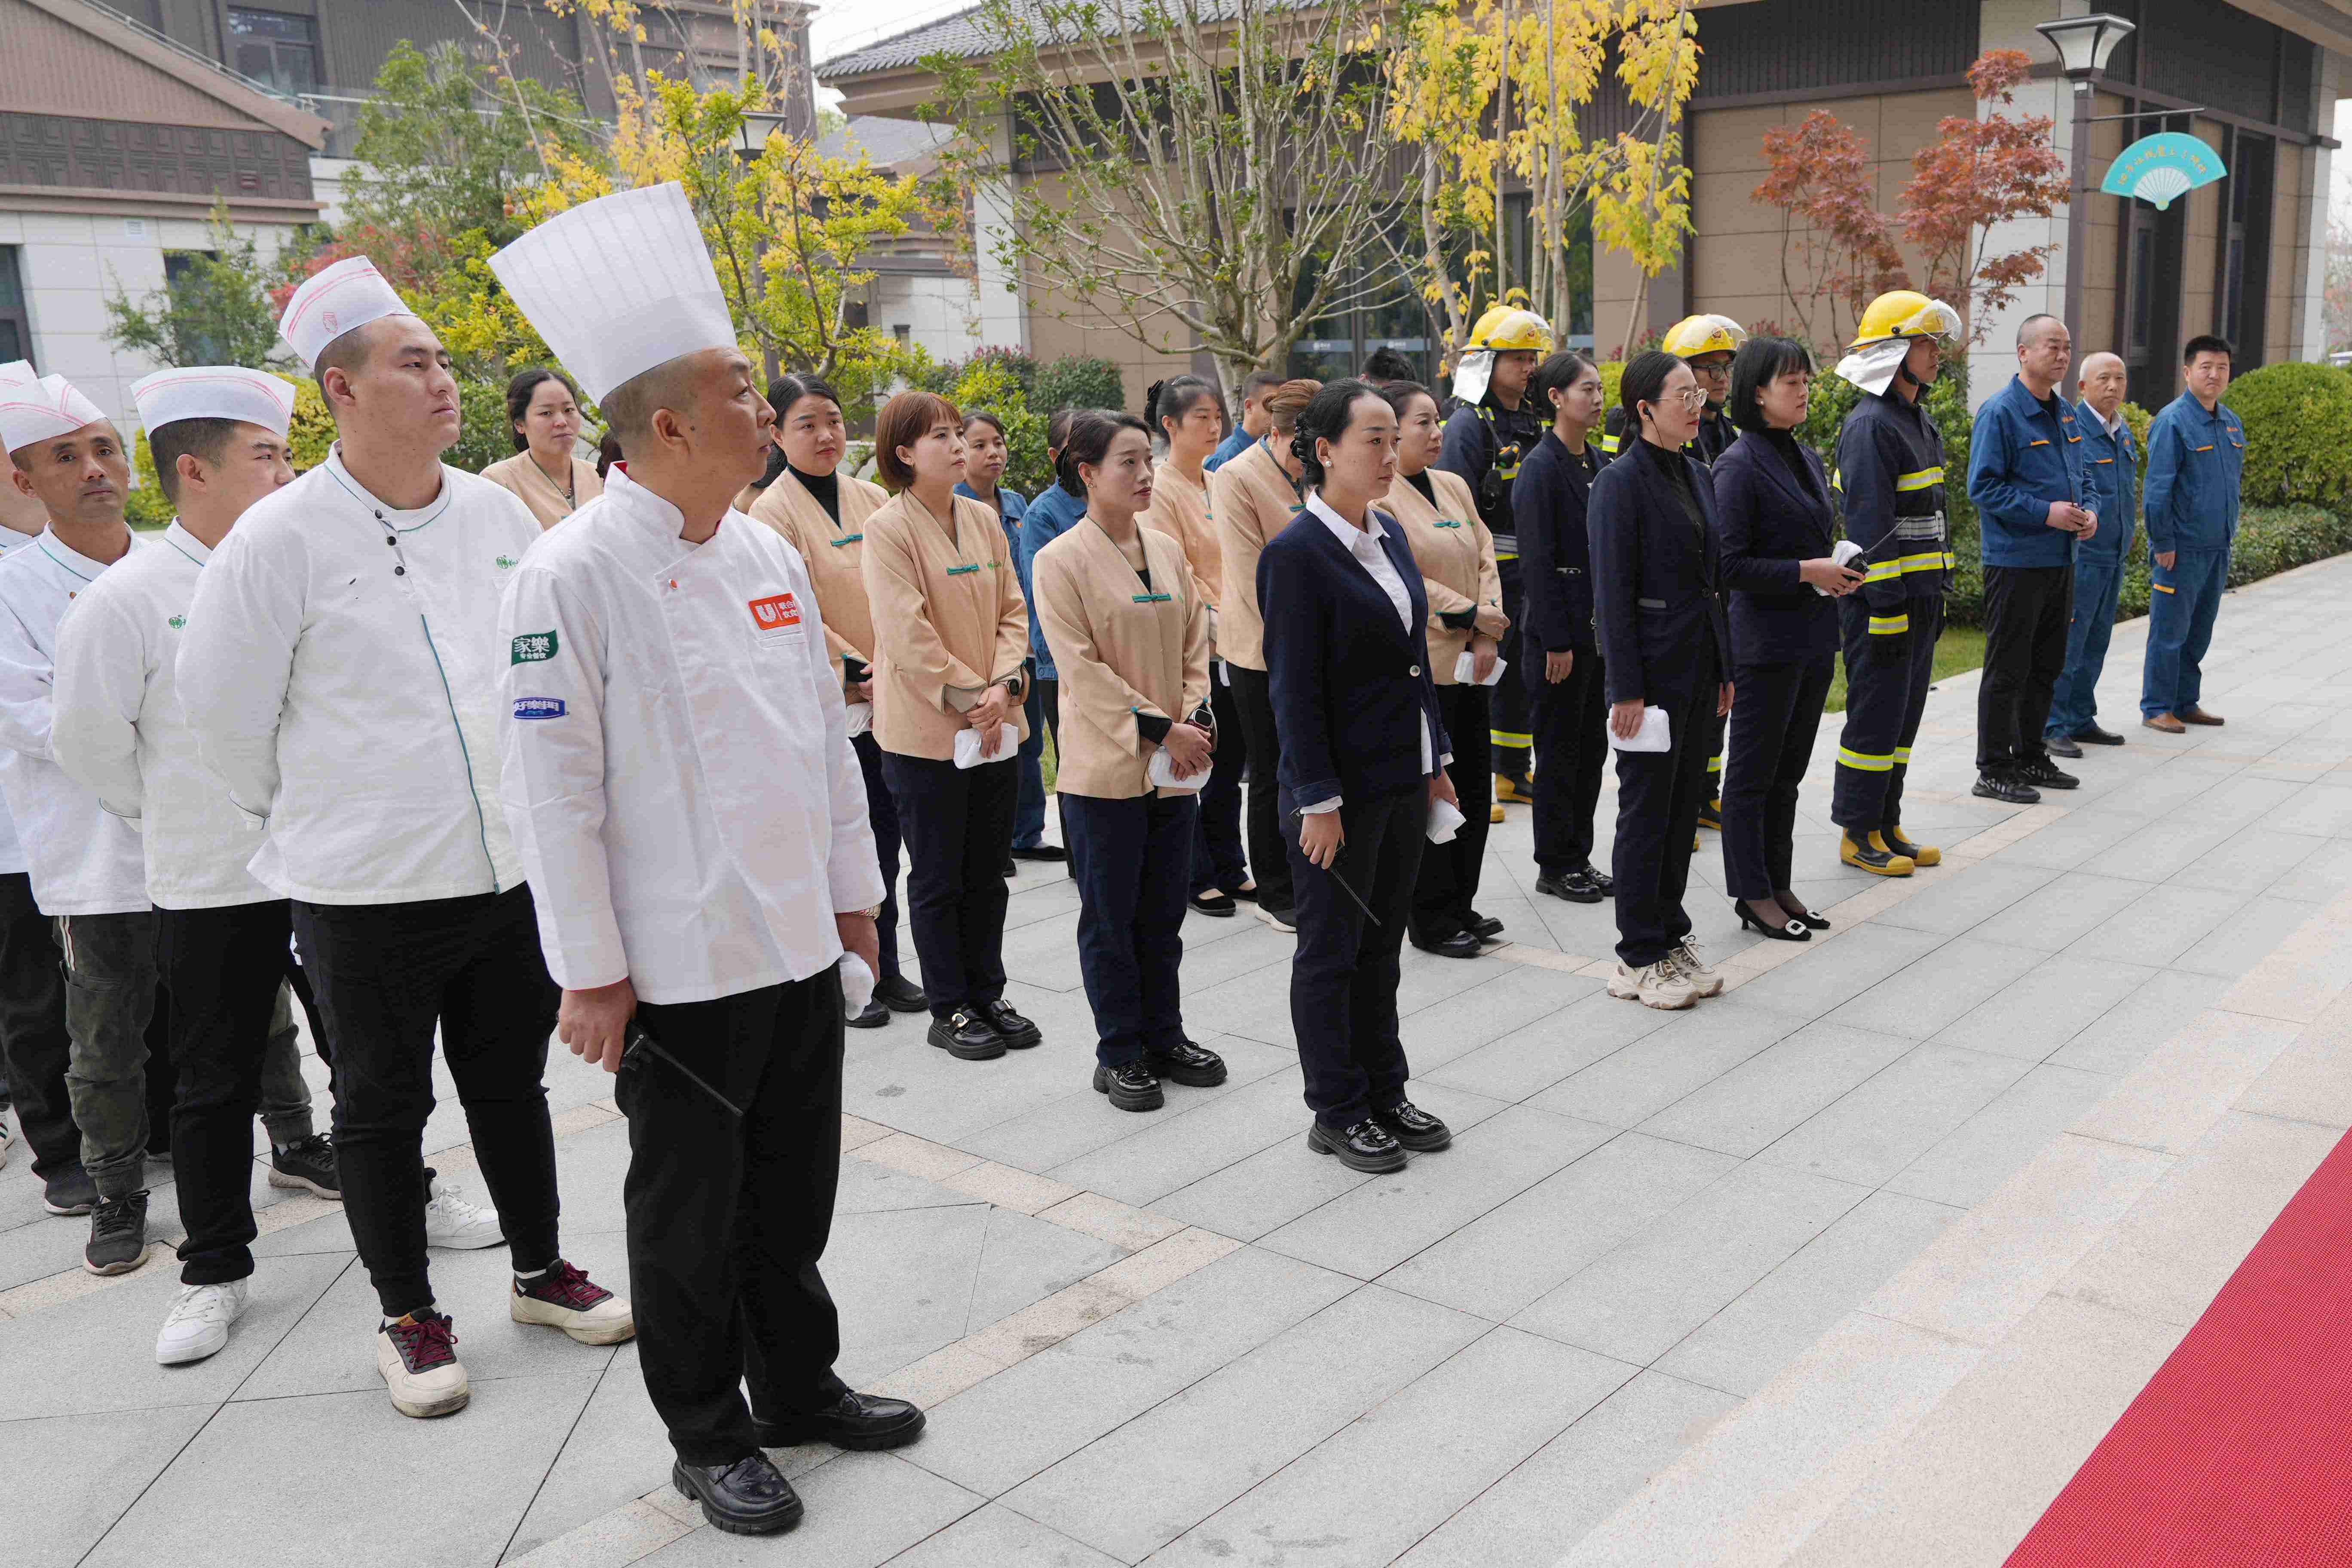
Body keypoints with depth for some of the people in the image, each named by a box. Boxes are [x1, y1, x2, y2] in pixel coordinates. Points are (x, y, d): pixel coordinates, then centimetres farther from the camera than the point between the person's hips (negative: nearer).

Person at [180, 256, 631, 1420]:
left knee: (512, 1082, 18)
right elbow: (219, 706, -4)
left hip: (510, 870, 4)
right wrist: (311, 816, 5)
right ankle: (407, 1317, 27)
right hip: (365, 885, -4)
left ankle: (539, 1271, 36)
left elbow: (557, 661, 16)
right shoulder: (281, 537, -12)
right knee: (382, 1106, 10)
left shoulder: (498, 515, 3)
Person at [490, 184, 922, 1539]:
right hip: (677, 962, -6)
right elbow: (552, 787, -15)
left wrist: (855, 891, 15)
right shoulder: (574, 578, -16)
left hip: (800, 945, 7)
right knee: (689, 1212, 9)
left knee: (794, 1188, 19)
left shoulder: (770, 555, 6)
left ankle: (799, 1384, 38)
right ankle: (710, 1435, 27)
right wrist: (592, 969, -13)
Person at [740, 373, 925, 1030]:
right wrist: (853, 671, -15)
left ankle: (885, 969, 24)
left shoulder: (870, 500, 9)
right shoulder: (772, 512, -7)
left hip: (884, 699, 5)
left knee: (884, 838, 12)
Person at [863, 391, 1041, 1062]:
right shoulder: (888, 529, -11)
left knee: (987, 874, 14)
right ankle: (949, 1012, 17)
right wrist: (969, 699, -15)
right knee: (938, 879, 5)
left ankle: (988, 996, 27)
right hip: (926, 730, -6)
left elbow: (1012, 610, 7)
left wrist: (1004, 685, -9)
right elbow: (907, 635, -17)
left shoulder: (983, 520, 8)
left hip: (997, 725, 6)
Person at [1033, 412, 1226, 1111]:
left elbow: (1195, 642, 11)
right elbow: (1082, 669, -14)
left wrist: (1195, 718, -5)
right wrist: (1159, 729, -16)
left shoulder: (1167, 550, 8)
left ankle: (1164, 1037, 28)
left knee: (1165, 910, 14)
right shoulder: (1060, 561, -10)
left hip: (1175, 766, 5)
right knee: (1111, 916, 5)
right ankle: (1119, 1054, 17)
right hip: (1107, 767, -5)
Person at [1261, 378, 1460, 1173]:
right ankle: (1336, 1114, 19)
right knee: (1331, 954, 7)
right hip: (1341, 789, -8)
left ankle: (1385, 1095, 30)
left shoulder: (1389, 534, 9)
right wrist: (1318, 802, -17)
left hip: (1402, 780, 8)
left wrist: (1436, 759, 13)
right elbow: (1294, 689, -17)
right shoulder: (1296, 553, -16)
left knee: (1382, 945, 17)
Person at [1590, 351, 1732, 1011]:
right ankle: (1639, 957, 10)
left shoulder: (1696, 475, 12)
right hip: (1653, 668, -8)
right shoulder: (1621, 482, -12)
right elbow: (1612, 592, -15)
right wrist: (1626, 688, -18)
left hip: (1700, 665, 8)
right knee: (1646, 809, 0)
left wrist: (1725, 669, 15)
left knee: (1685, 806, 13)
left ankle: (1671, 936, 25)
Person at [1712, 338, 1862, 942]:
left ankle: (1780, 886, 23)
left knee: (1788, 772, 14)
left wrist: (1839, 571, 2)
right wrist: (1805, 571, -19)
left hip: (1814, 639, 8)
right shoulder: (1740, 464, -13)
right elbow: (1729, 563, -17)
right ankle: (1753, 893, 12)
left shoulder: (1807, 460, 13)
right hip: (1766, 639, -8)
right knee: (1754, 772, 3)